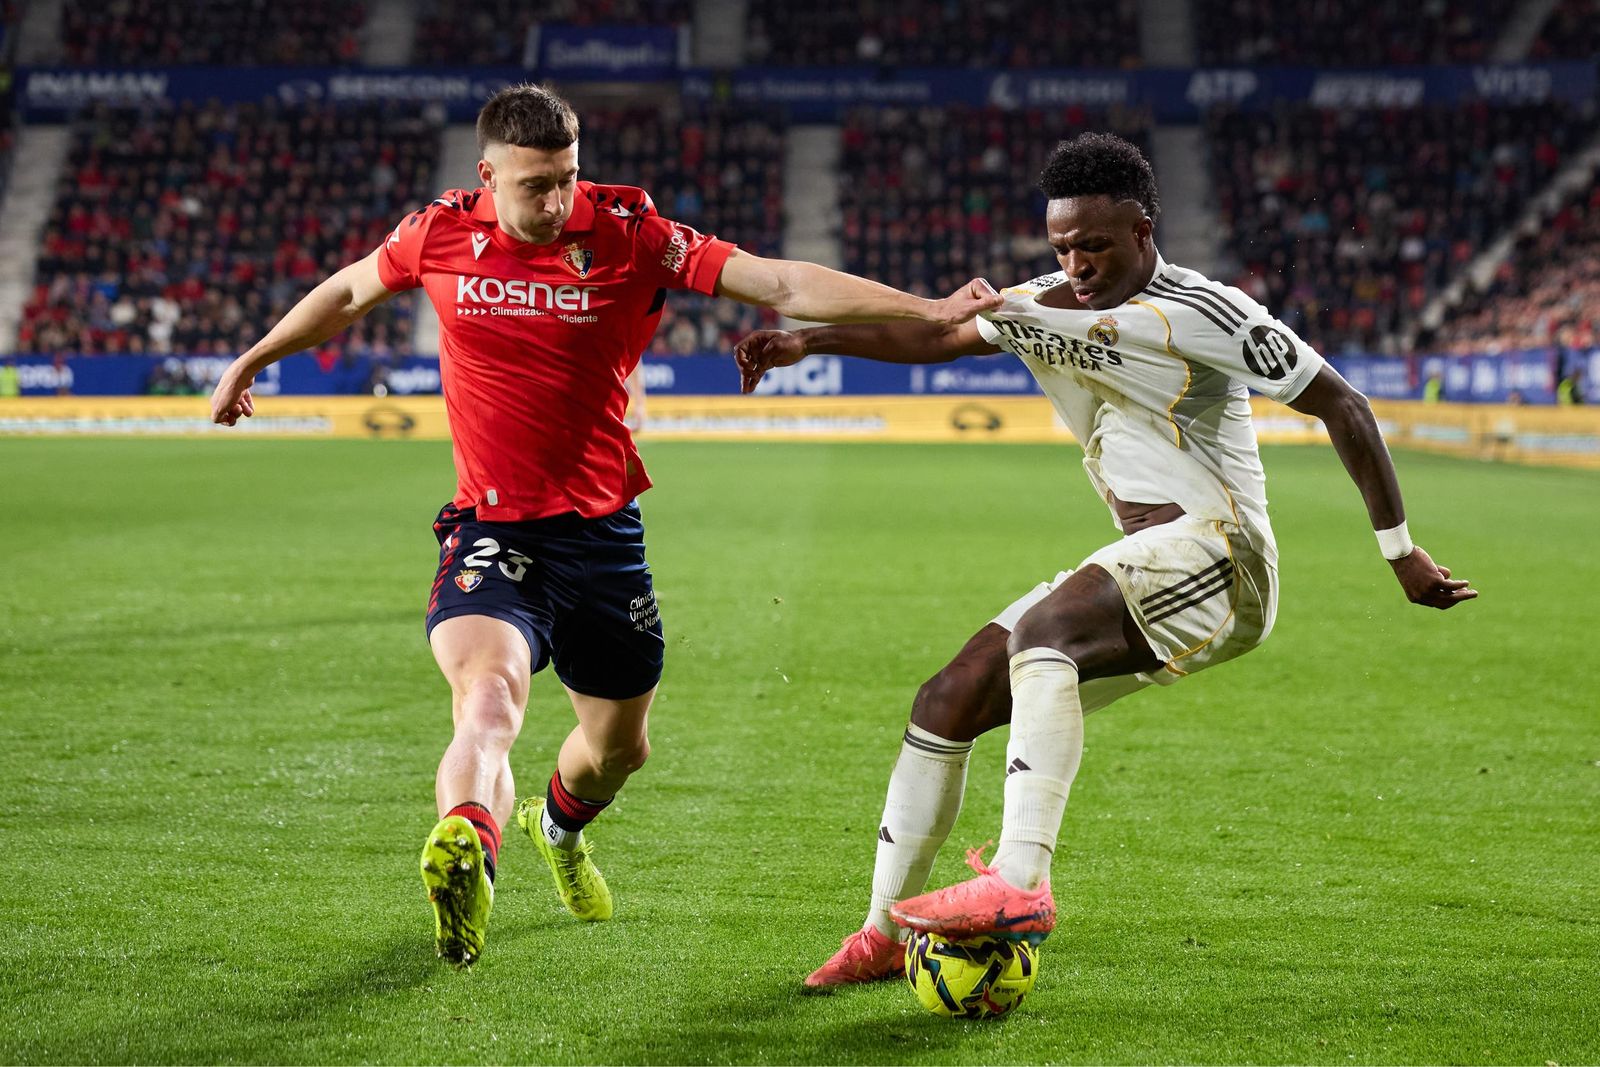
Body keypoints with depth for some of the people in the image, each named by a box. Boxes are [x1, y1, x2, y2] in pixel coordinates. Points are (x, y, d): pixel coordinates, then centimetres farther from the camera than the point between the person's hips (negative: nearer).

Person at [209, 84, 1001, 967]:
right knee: (490, 696, -31)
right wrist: (252, 360, 27)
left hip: (601, 529, 2)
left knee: (620, 746, 18)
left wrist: (931, 310, -22)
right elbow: (350, 291, 17)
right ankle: (465, 854, -56)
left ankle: (558, 828, 52)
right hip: (490, 527, -2)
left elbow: (783, 284, -14)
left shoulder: (627, 233, -9)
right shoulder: (440, 233, -4)